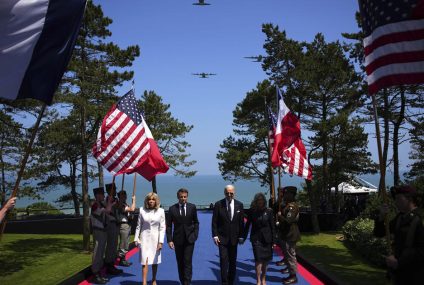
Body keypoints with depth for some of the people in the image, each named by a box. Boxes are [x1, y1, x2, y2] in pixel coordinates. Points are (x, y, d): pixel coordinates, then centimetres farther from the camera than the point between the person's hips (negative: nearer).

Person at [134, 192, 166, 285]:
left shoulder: (160, 211, -3)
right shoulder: (142, 210, -1)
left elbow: (162, 227, -3)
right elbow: (138, 226, 5)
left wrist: (161, 241, -7)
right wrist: (136, 238, 3)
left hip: (155, 238, 1)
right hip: (145, 237, 0)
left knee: (155, 261, 11)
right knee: (145, 261, -8)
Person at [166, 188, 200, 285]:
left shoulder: (192, 207, 1)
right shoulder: (172, 209, -1)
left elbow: (196, 222, 9)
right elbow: (168, 226, 0)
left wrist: (195, 235, -2)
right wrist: (169, 240, -7)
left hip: (189, 239, -1)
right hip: (178, 239, 1)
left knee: (187, 262, -7)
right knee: (180, 263, 9)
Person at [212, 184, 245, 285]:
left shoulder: (239, 205, 1)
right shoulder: (218, 204, -5)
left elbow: (241, 222, 4)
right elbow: (214, 222, -3)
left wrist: (241, 236, 2)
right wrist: (215, 235, -9)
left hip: (234, 238, 2)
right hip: (222, 238, -2)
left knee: (233, 261, 10)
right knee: (224, 260, -5)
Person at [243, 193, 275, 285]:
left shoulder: (269, 211, -1)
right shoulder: (252, 211, 0)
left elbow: (272, 226, 0)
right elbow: (247, 225, 7)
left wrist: (273, 240, -2)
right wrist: (244, 237, 6)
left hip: (266, 238, 1)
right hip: (256, 238, -1)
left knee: (266, 260, 8)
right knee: (258, 259, -8)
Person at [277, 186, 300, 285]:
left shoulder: (292, 206, -21)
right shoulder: (289, 205, 12)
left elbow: (288, 220, -30)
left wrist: (279, 215, -16)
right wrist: (280, 217, 0)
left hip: (290, 235, -11)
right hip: (287, 234, 11)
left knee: (290, 255, -4)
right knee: (287, 253, 23)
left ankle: (293, 276, 2)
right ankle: (290, 268, 40)